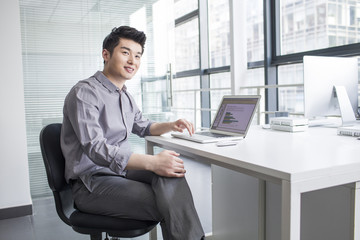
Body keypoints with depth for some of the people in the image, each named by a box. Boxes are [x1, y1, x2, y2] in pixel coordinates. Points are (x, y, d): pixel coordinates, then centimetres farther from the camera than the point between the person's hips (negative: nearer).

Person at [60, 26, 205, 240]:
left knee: (170, 174, -24)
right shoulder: (84, 93, -13)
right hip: (92, 183, -7)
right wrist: (152, 162, -34)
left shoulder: (125, 96, 15)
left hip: (121, 170, 7)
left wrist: (171, 126, 8)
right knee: (170, 208, -26)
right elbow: (96, 149, -24)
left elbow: (142, 127, 30)